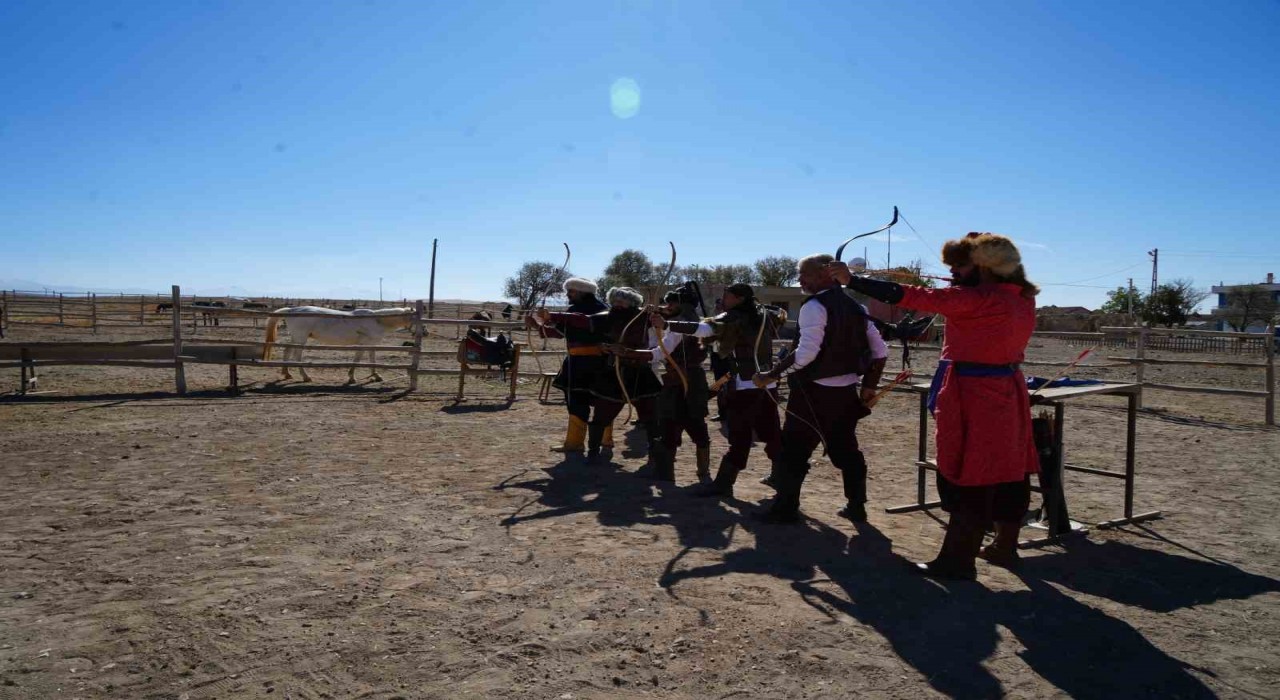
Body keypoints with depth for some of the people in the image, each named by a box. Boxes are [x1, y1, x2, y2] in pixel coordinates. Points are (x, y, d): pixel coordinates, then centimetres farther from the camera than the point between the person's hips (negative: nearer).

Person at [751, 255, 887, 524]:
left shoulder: (814, 306, -13)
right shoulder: (854, 307, 11)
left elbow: (806, 352, -24)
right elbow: (880, 350, 10)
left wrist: (772, 375, -18)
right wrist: (869, 385, 17)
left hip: (816, 391, -8)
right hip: (847, 391, 8)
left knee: (794, 448, 3)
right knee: (845, 448, 19)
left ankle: (785, 507, 7)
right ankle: (856, 506, 26)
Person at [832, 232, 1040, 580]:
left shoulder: (978, 299, -19)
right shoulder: (1022, 298, 4)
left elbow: (915, 297, -21)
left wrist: (853, 280, -18)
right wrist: (963, 283, 14)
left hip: (974, 398, -9)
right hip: (1007, 395, 9)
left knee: (969, 479, -2)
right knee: (1008, 473, 16)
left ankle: (957, 560, 5)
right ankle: (1005, 547, 31)